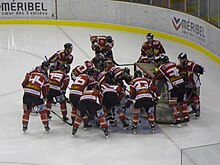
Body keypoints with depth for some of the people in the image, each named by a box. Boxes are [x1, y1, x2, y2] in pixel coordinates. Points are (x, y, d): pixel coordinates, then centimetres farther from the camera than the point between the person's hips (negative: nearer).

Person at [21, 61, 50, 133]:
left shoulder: (31, 73, 15)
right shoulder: (45, 78, 8)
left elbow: (24, 83, 12)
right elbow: (45, 90, 9)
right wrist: (44, 97, 24)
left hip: (27, 94, 3)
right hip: (36, 95, -3)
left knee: (26, 110, 20)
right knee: (42, 111, 14)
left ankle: (24, 126, 24)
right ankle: (46, 126, 20)